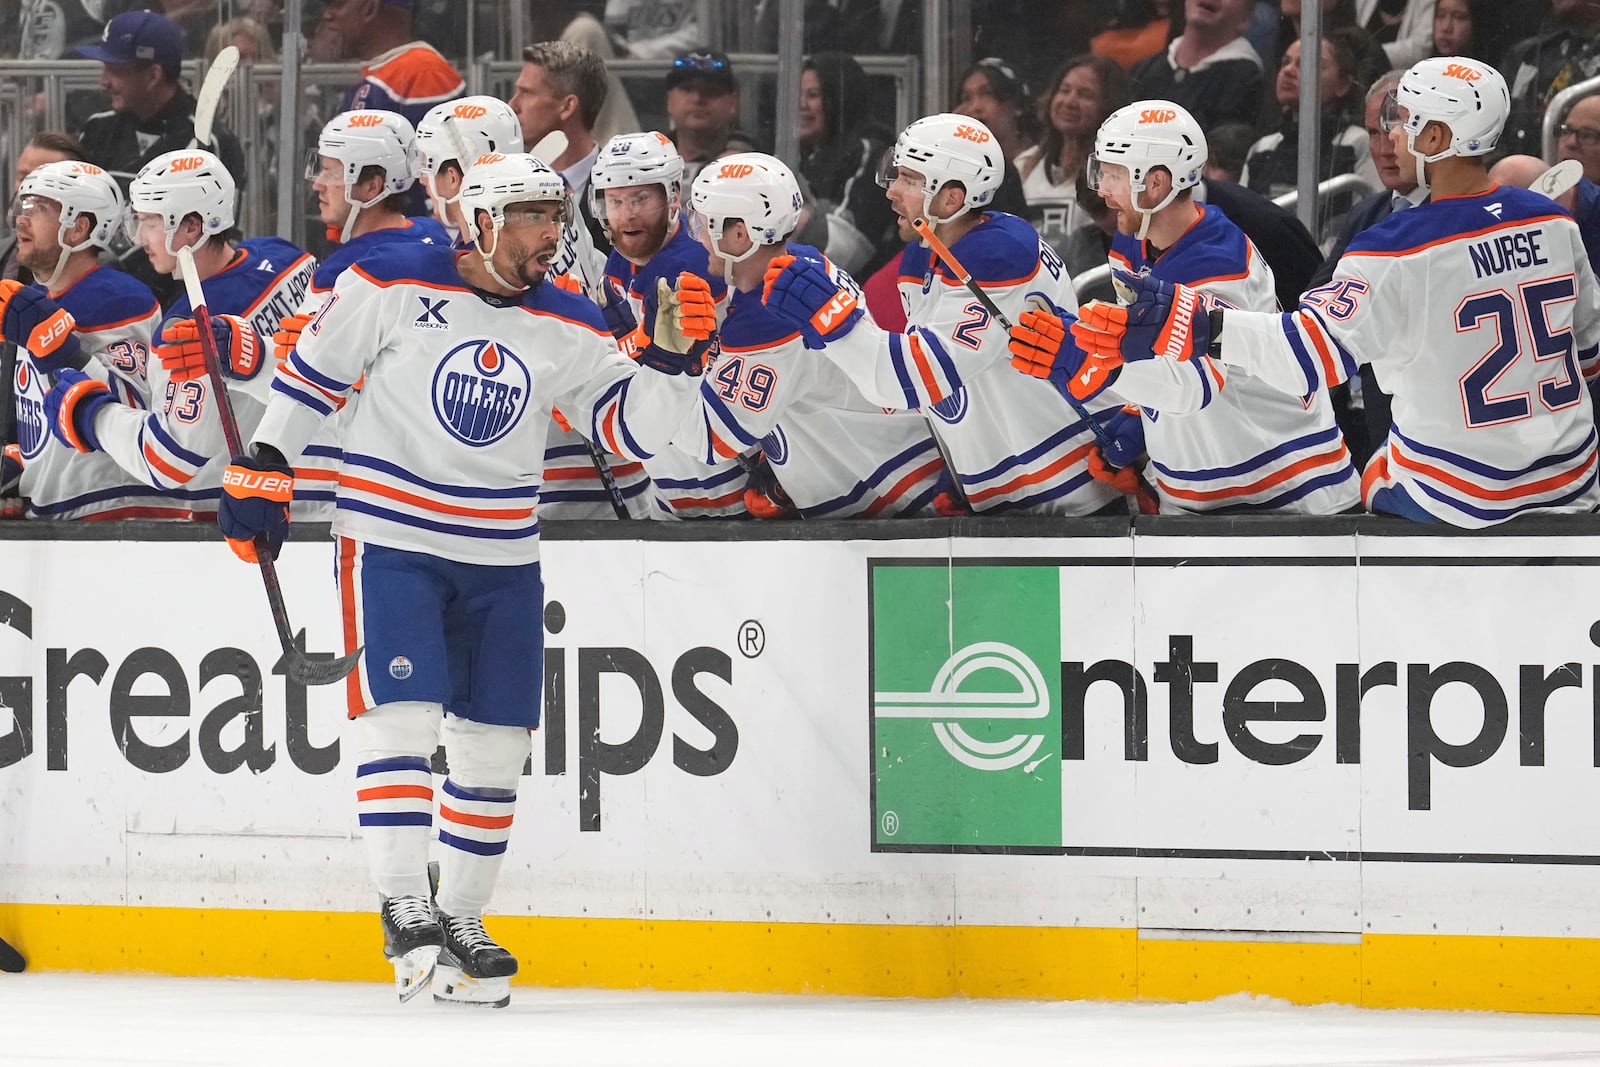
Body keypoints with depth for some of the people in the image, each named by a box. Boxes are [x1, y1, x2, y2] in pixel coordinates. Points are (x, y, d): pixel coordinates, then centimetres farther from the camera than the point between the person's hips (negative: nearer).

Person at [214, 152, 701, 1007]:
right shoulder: (390, 284, -9)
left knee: (494, 742, 6)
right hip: (389, 540, -5)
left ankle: (461, 920, 19)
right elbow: (314, 367, 0)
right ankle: (404, 911, -13)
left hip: (502, 557, 5)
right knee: (399, 716, -16)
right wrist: (263, 466, -1)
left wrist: (669, 358, -17)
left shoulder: (567, 325, 2)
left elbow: (635, 426, 0)